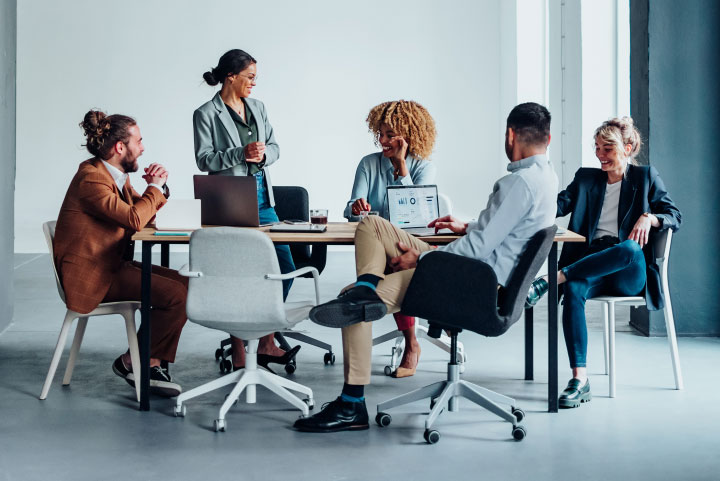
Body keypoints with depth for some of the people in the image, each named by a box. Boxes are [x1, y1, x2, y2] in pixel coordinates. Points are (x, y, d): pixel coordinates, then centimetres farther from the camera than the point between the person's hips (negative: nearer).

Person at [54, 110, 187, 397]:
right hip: (92, 275, -10)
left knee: (184, 284, -3)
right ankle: (130, 362, -4)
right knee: (175, 295, -20)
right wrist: (155, 187, -10)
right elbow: (134, 219, -27)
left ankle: (152, 363, -1)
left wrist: (157, 187, 0)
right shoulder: (91, 178, -19)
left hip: (113, 265, 10)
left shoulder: (116, 175, 12)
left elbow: (146, 212, 20)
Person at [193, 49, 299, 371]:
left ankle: (267, 344, 14)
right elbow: (204, 160, -9)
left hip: (261, 198, 7)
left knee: (284, 267, 3)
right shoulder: (206, 114, -5)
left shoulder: (257, 108, 14)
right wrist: (241, 153, -21)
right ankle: (238, 353, 7)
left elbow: (274, 147, 13)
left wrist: (263, 154, -9)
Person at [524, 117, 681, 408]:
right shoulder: (586, 178, 23)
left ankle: (549, 280, -42)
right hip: (592, 264, 2)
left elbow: (674, 216, 8)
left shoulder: (645, 177, 15)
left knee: (629, 248, -41)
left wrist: (648, 217, -14)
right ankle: (580, 380, -40)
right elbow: (560, 204, 7)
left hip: (629, 272, -2)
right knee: (574, 290, -35)